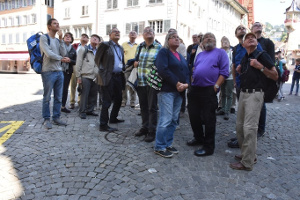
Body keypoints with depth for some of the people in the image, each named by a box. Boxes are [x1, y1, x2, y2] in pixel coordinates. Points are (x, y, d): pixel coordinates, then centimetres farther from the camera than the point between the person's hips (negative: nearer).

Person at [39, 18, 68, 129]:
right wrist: (61, 59, -1)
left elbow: (63, 54, 3)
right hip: (48, 72, -6)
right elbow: (48, 53, -12)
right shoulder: (44, 38, -1)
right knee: (47, 97, 1)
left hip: (59, 72, 6)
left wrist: (61, 39, 1)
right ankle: (46, 119, 12)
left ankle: (56, 117, 20)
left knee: (58, 97, 9)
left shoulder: (58, 40, 16)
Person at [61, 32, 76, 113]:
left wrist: (70, 60, -9)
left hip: (68, 71, 4)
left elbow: (75, 62, 9)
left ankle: (63, 106, 16)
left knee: (65, 89, 7)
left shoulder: (73, 50, 12)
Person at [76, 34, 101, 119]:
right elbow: (78, 64, 1)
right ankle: (82, 111, 5)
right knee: (84, 95, -4)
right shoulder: (83, 50, 5)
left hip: (95, 77, 4)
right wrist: (78, 76, -4)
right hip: (85, 76, -4)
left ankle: (90, 110, 20)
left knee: (93, 95, 7)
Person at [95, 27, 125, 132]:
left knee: (118, 99, 16)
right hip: (108, 77, -7)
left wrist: (123, 68, 10)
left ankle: (113, 118, 35)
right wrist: (103, 70, -7)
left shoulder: (120, 48, 17)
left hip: (118, 76, 8)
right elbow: (97, 59, -4)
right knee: (107, 102, -5)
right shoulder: (105, 45, -4)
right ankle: (103, 125, 2)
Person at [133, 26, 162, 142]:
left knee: (152, 107, 0)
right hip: (140, 81, 5)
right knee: (143, 106, 14)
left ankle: (152, 131, 10)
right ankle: (145, 127, 29)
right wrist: (135, 63, 5)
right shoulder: (140, 47, 13)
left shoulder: (159, 47, -3)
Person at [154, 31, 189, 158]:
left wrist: (186, 84, -6)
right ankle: (159, 147, 3)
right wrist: (177, 83, -17)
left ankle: (168, 144, 20)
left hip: (179, 91, 8)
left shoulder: (181, 56, 22)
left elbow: (186, 71, 14)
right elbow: (163, 70, -16)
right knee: (165, 120, -8)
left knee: (174, 120, 9)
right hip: (167, 90, -8)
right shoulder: (164, 52, -2)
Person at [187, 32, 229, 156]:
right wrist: (192, 84, 10)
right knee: (194, 116, 12)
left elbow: (224, 72, -6)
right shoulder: (200, 55, 22)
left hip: (209, 90, -6)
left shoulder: (220, 53, 3)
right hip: (195, 90, 7)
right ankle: (199, 138, 33)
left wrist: (216, 86, -14)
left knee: (208, 119, -2)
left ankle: (208, 147, 9)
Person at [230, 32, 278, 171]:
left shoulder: (262, 55, -4)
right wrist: (240, 70, 11)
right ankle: (246, 154, 24)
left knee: (249, 127, -11)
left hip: (255, 94, -8)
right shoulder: (244, 58, 17)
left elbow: (275, 76, -6)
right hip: (243, 93, 8)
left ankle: (247, 163, -4)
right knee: (240, 125, 10)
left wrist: (260, 66, -17)